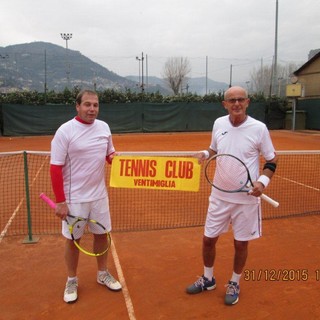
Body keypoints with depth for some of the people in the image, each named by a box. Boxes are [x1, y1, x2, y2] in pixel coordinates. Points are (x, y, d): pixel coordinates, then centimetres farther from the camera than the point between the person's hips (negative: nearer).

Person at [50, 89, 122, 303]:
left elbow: (110, 155, 15)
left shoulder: (104, 127, 1)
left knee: (102, 235, 15)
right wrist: (60, 201, -16)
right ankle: (72, 281, 30)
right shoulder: (65, 131, -14)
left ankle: (103, 274, 36)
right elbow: (56, 168, -14)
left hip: (99, 195, 5)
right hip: (74, 198, -4)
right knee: (73, 240, 9)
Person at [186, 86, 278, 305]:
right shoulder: (218, 124, -1)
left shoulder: (259, 128, -12)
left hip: (246, 198, -3)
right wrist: (205, 153, -8)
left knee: (241, 243, 11)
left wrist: (263, 181, -19)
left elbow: (272, 160, -2)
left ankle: (234, 284, 35)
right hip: (220, 195, 3)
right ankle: (208, 279, 36)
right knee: (209, 239, 11)